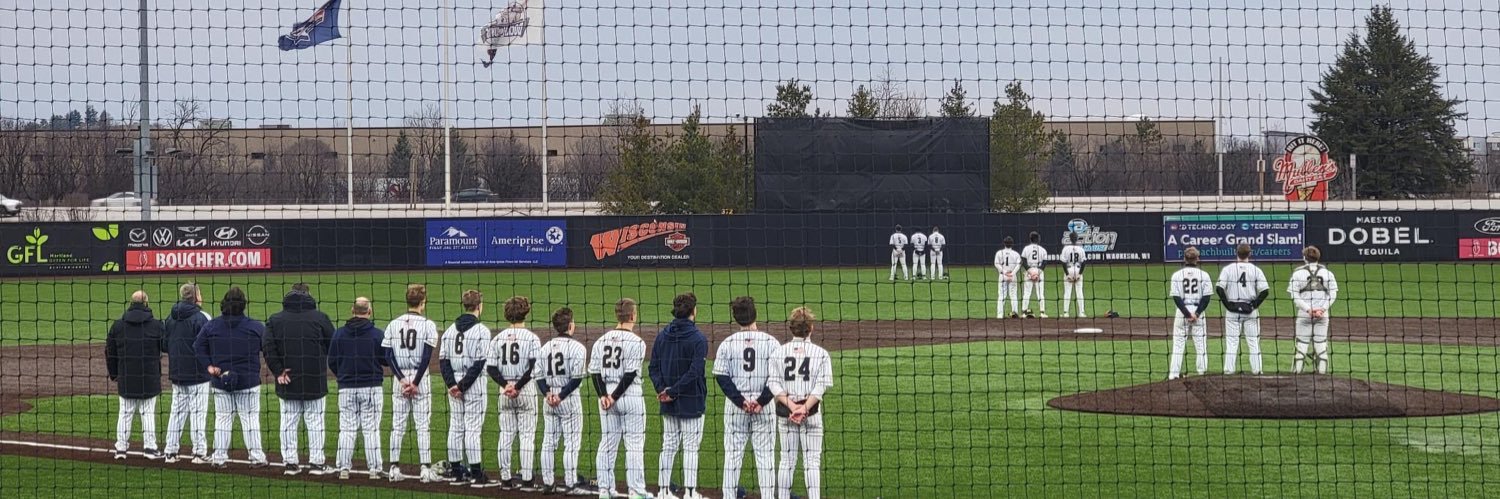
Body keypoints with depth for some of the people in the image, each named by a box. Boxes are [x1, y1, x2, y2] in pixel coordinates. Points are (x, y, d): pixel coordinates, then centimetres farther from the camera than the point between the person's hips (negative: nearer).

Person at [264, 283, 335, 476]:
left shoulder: (275, 320, 1)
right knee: (315, 421, 4)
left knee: (288, 422, 8)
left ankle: (289, 462, 8)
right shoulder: (320, 318, -5)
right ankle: (317, 462, 6)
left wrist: (278, 371, -4)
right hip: (315, 381, -2)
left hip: (287, 382, 2)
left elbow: (269, 348, -6)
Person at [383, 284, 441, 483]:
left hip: (399, 378, 3)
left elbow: (388, 355, -1)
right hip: (420, 377, -3)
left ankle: (394, 468, 7)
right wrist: (416, 383, -10)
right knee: (423, 425, 0)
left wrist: (401, 379, -5)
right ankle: (425, 469, -3)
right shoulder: (427, 325, -6)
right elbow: (426, 357, -12)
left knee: (397, 425, 8)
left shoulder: (393, 324, 5)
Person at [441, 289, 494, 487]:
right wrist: (463, 386, -13)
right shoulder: (481, 331, -10)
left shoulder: (450, 330, 7)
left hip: (454, 384, 5)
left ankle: (457, 473, 13)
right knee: (473, 428, -4)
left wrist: (452, 384, -3)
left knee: (455, 428, 10)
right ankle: (476, 475, -1)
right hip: (474, 385, -5)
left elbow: (443, 359, 3)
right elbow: (479, 363, -16)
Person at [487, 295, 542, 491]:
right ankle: (526, 480, -2)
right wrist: (518, 386, -12)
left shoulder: (498, 338, 4)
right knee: (527, 435, 0)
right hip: (526, 391, -4)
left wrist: (505, 384, -7)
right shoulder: (531, 338, -7)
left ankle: (505, 478, 12)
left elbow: (491, 368, -1)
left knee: (506, 435, 9)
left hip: (504, 390, 4)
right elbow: (534, 367, -15)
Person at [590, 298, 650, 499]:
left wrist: (604, 395, -6)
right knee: (634, 444, 1)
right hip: (630, 396, -5)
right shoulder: (636, 342, -11)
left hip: (606, 394, 5)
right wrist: (615, 397, -12)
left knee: (607, 443, 11)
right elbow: (630, 374, -16)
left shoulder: (601, 341, 6)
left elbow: (594, 371, 0)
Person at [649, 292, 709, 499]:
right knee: (690, 448, 0)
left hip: (668, 404, 5)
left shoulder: (662, 336, 6)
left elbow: (653, 367, 3)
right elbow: (695, 372, -20)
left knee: (668, 447, 12)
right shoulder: (698, 338, -12)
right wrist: (672, 392, -15)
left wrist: (663, 389, -5)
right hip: (691, 403, -5)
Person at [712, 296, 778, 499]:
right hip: (764, 407, -1)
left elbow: (721, 376, -6)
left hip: (735, 406, 1)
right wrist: (761, 402, -9)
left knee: (732, 454, 6)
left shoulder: (727, 344, -2)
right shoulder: (771, 342, -4)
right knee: (765, 455, 3)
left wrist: (740, 401, -8)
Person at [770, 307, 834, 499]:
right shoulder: (820, 353, -3)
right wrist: (804, 408, -15)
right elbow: (821, 385, -12)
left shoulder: (778, 352, 3)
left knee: (787, 461, 9)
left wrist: (791, 406, -12)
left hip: (785, 411, 2)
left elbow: (773, 384, -5)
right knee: (812, 461, 1)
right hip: (812, 413, -2)